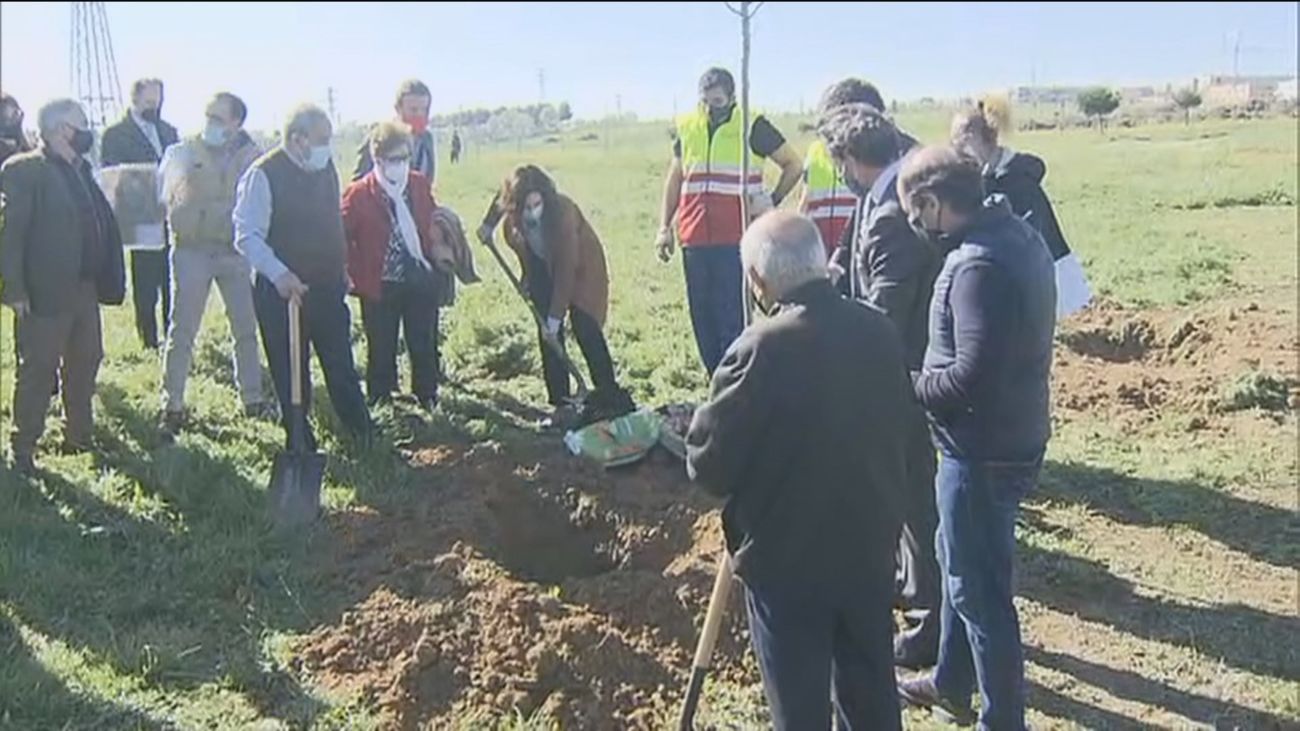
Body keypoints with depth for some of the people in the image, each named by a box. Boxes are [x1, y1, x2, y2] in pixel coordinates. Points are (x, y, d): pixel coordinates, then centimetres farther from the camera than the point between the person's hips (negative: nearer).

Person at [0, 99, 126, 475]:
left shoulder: (81, 170, 11)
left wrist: (106, 280, 6)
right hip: (46, 291, -8)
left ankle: (79, 436, 31)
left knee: (85, 362, 16)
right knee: (38, 370, 2)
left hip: (85, 287, 8)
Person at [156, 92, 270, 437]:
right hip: (191, 250, -1)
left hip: (236, 250, 1)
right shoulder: (180, 153, 4)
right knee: (182, 331, 0)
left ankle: (253, 398, 20)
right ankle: (172, 406, 8)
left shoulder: (252, 158, 4)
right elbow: (162, 199, 4)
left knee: (246, 328, 7)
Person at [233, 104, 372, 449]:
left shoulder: (326, 167, 6)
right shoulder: (263, 175, -16)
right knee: (290, 373, 8)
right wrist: (279, 274, -33)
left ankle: (363, 435, 24)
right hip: (283, 291, -5)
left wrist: (340, 268, 19)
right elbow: (248, 236, -21)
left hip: (327, 287, 5)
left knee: (341, 366, 12)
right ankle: (300, 443, 23)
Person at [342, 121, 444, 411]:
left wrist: (432, 260, 8)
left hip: (421, 281, 3)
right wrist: (357, 274, -10)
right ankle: (379, 404, 23)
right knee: (381, 350, 8)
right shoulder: (359, 193, -10)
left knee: (425, 345, 11)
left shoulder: (420, 185, 4)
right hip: (380, 287, -3)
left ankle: (428, 398, 27)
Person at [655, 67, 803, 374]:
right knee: (702, 317, 8)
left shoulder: (752, 126, -1)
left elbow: (793, 165, 7)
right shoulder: (687, 127, 11)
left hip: (736, 239, -5)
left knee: (732, 317, -9)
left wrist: (772, 201, -2)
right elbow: (675, 178, 20)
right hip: (694, 239, 5)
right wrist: (665, 227, 14)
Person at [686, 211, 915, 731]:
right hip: (870, 545, 6)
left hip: (786, 557, -5)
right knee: (872, 688, 23)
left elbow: (707, 462, -18)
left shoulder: (760, 350, -24)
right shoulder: (880, 331, -4)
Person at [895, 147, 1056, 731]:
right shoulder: (1016, 234, 6)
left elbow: (973, 376, -29)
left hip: (983, 450, -10)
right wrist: (928, 378, 8)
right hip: (1010, 436, 10)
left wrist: (913, 385, -12)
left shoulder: (978, 266, -25)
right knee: (962, 565, 24)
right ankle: (952, 684, 42)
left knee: (979, 588, 5)